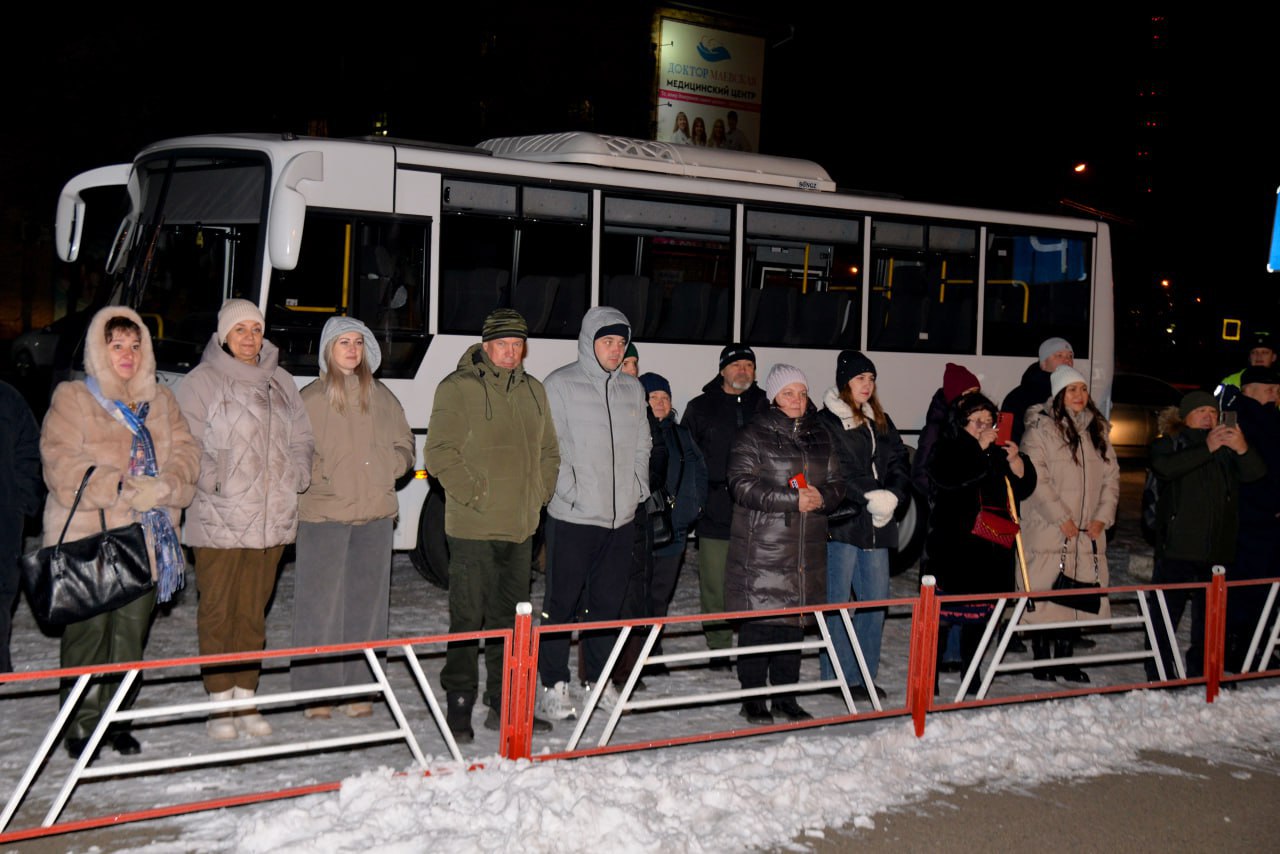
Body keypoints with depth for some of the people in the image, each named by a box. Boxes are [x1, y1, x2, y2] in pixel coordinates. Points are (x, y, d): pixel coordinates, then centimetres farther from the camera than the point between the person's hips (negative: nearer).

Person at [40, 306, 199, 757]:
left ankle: (116, 719, 19)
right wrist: (123, 489, -19)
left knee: (131, 632, 7)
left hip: (146, 539, 4)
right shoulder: (72, 399, 1)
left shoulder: (161, 401, 16)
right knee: (89, 632, -3)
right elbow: (62, 465, -10)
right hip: (88, 540, -4)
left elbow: (185, 452, 8)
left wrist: (165, 485, -14)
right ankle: (81, 724, 8)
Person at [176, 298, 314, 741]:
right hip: (218, 519, -4)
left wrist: (297, 477, 4)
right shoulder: (202, 382, -1)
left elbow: (302, 439, 19)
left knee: (253, 611, 9)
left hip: (271, 519, 5)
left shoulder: (280, 382, 16)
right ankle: (220, 704, 7)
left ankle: (245, 699, 18)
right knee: (217, 610, -1)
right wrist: (212, 480, -16)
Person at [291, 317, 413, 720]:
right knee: (320, 602, -3)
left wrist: (389, 468, -1)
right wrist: (319, 478, -14)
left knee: (367, 602, 6)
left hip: (375, 512, 4)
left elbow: (404, 444, 17)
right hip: (324, 513, -4)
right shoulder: (311, 399, 1)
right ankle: (316, 690, 5)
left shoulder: (381, 396, 12)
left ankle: (357, 687, 15)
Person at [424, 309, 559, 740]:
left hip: (520, 527, 6)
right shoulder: (457, 388, -5)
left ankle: (504, 705, 21)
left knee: (511, 618, 12)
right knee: (467, 618, -3)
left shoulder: (533, 390, 14)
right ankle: (459, 706, 4)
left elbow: (548, 451, 22)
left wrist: (539, 494, 9)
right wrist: (472, 494, -15)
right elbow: (440, 451, -11)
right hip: (473, 527, -6)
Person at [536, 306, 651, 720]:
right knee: (562, 601, -1)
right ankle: (554, 685, 6)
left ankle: (599, 678, 24)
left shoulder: (632, 389, 13)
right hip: (573, 516, -5)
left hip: (621, 516, 5)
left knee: (608, 600, 12)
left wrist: (638, 487, 8)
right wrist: (570, 491, -15)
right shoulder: (560, 385, -4)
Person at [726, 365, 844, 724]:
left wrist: (821, 497, -9)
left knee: (794, 619, 9)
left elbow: (836, 482, 15)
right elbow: (743, 484, -13)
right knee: (758, 619, -5)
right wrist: (793, 500, -18)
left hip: (806, 548, 5)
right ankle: (753, 698, 6)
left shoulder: (820, 436, 15)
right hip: (762, 549, -5)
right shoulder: (754, 435, -3)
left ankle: (785, 696, 19)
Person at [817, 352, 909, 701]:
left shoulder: (881, 423, 17)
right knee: (837, 602, -2)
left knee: (876, 600, 7)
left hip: (876, 526, 6)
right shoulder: (826, 423, -4)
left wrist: (891, 496, -8)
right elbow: (835, 473, -12)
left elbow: (900, 464, 10)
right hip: (841, 524, -6)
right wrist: (871, 498, -17)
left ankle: (865, 674, 17)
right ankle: (838, 676, 6)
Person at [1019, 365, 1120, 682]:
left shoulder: (1098, 430, 14)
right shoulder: (1041, 428, -6)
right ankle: (1041, 660, 8)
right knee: (1044, 595, -2)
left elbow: (1111, 475, 12)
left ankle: (1065, 659, 19)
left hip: (1088, 533, 6)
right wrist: (1061, 518, -15)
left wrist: (1103, 516, 0)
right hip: (1047, 532, -5)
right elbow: (1036, 479, -13)